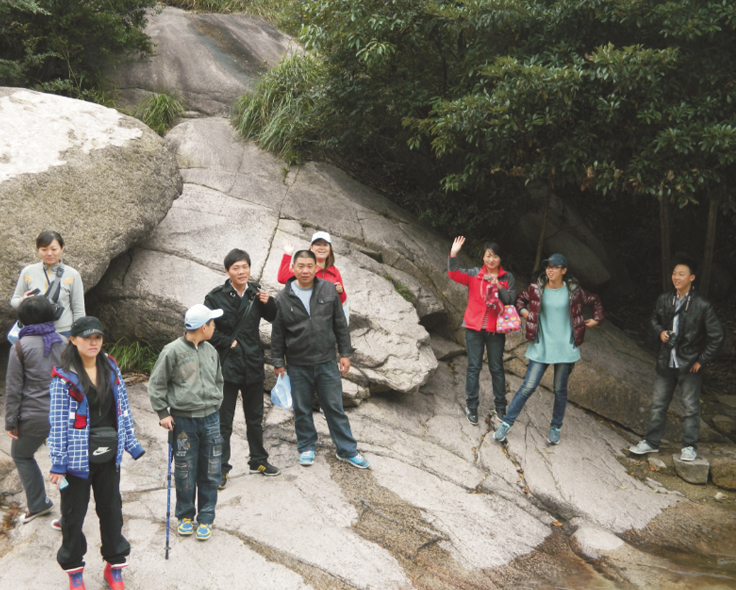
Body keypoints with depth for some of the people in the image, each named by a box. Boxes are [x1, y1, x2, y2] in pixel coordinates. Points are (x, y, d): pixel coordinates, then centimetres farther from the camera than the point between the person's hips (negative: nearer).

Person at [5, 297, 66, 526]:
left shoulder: (20, 347, -9)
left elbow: (13, 388, -8)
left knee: (21, 455, 21)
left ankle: (38, 503, 22)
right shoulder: (63, 343, 2)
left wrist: (11, 421, -1)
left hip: (34, 417, -3)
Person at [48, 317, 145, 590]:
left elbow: (123, 409, 9)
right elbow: (58, 422, -11)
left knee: (111, 509, 14)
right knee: (74, 513, 8)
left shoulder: (111, 368, 3)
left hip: (109, 455, 4)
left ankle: (115, 566, 30)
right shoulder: (64, 377, -11)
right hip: (78, 457, -4)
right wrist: (58, 464, -11)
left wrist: (132, 443, 9)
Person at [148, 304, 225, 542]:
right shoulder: (173, 351, -9)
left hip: (210, 419, 4)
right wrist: (162, 412, -6)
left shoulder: (211, 351, 8)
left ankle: (206, 518, 18)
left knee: (210, 471, 6)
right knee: (185, 472, 4)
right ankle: (185, 515, 23)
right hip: (183, 421, -4)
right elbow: (156, 384, -3)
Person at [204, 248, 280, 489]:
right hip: (227, 365, -4)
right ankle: (221, 468, 13)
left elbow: (273, 319, 13)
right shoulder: (216, 297, -10)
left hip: (253, 365, 4)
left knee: (255, 417, 18)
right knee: (224, 421, 3)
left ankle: (258, 461, 32)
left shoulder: (255, 293, 2)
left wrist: (268, 303, -6)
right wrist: (228, 342, -12)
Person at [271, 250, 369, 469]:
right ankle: (307, 448, 29)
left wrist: (345, 354, 4)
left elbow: (340, 324, 5)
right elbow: (278, 333, 3)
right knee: (302, 410, 11)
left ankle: (347, 450, 18)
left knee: (335, 408, 7)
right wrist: (277, 362, 3)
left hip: (326, 362, 1)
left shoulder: (328, 290, 0)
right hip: (298, 366, 0)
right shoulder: (284, 298, -3)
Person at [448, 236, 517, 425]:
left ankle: (500, 406, 20)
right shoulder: (474, 275, 2)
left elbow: (511, 300, -4)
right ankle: (471, 406, 10)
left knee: (497, 368, 8)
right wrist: (453, 254, -26)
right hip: (474, 327, 0)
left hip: (496, 330, 0)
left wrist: (498, 286, -19)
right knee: (474, 367, 3)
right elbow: (454, 274, -12)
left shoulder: (507, 278, 4)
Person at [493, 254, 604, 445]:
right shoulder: (536, 289, -2)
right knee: (528, 386, -5)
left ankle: (555, 428, 24)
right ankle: (506, 424, 2)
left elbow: (594, 301, 16)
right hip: (541, 347, 0)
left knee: (560, 390, 8)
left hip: (565, 348, 1)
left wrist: (596, 319, 5)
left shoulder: (573, 291, -1)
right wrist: (523, 311, 0)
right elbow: (520, 298, 17)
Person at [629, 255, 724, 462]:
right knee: (658, 403, 13)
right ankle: (651, 441, 25)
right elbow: (654, 319, 19)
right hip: (666, 362, 4)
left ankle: (689, 446, 20)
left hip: (689, 365, -4)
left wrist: (701, 360, -10)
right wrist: (660, 332, -3)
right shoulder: (664, 299, 0)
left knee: (691, 406, 6)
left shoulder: (702, 305, -14)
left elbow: (716, 336, -9)